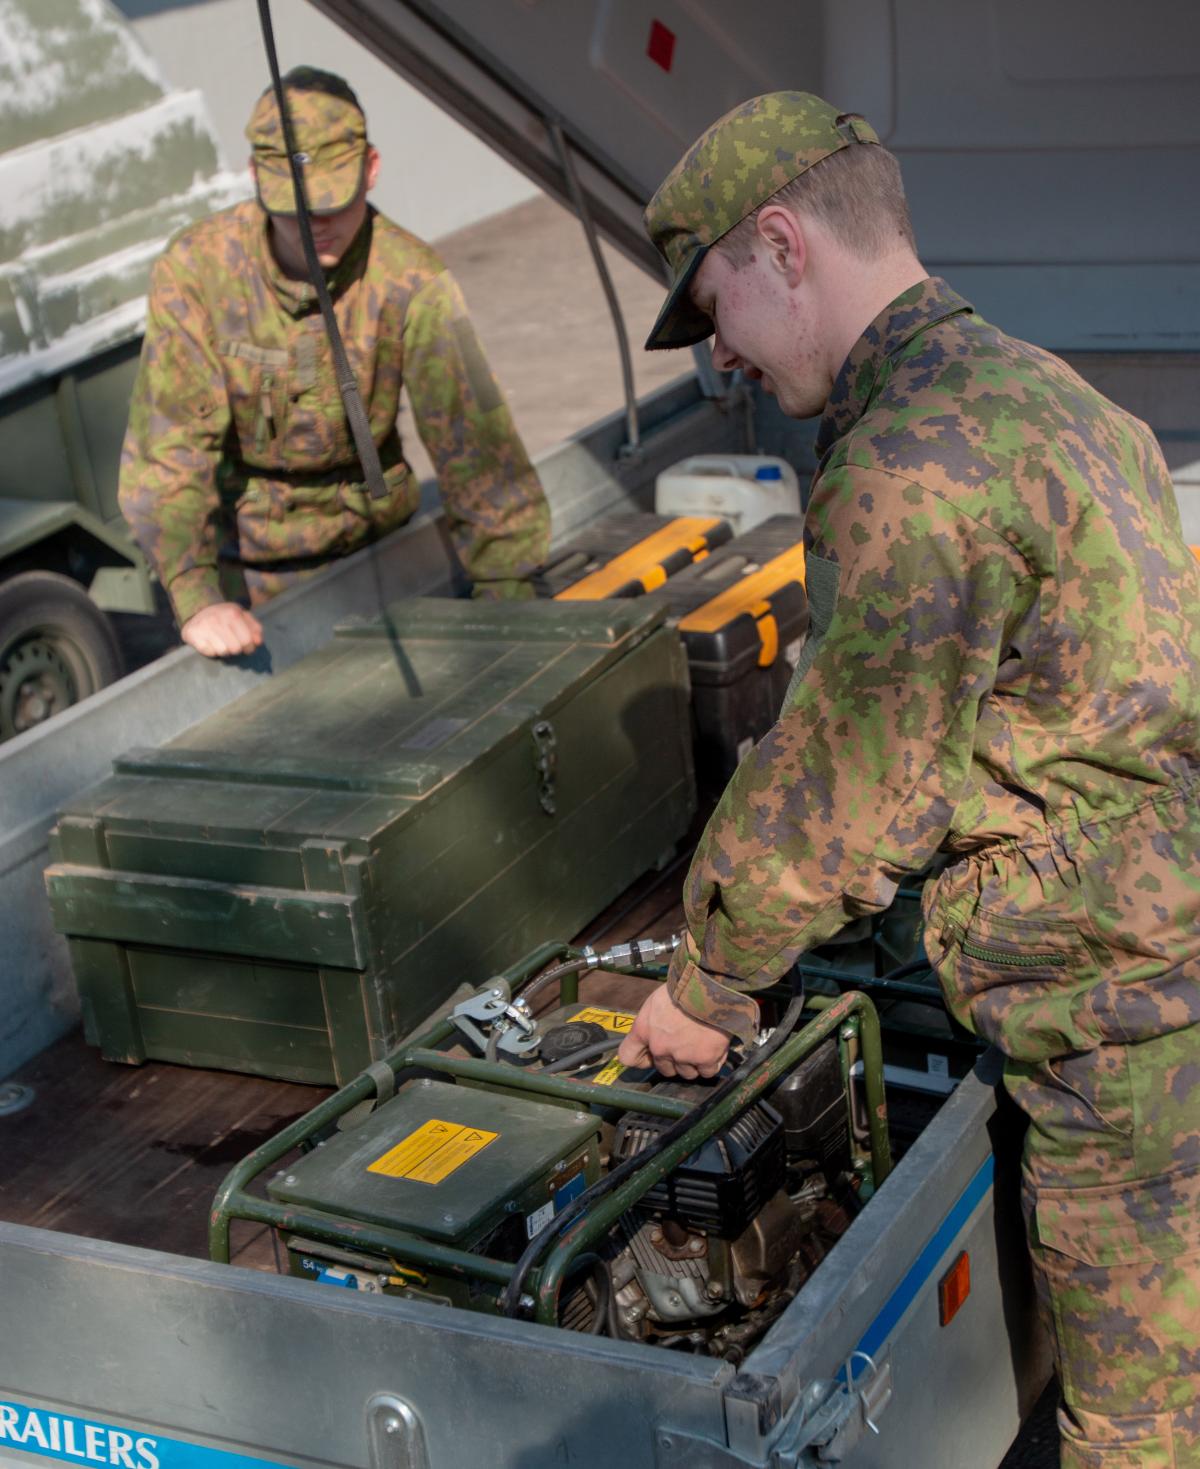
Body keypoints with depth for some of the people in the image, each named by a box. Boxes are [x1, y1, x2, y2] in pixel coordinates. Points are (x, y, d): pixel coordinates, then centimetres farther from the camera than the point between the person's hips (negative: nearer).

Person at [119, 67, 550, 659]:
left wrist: (509, 602, -25)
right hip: (239, 559, -1)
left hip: (367, 543, 1)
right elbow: (169, 447, -24)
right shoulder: (195, 267, -18)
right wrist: (197, 600, -36)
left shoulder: (410, 281, -18)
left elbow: (475, 443, -19)